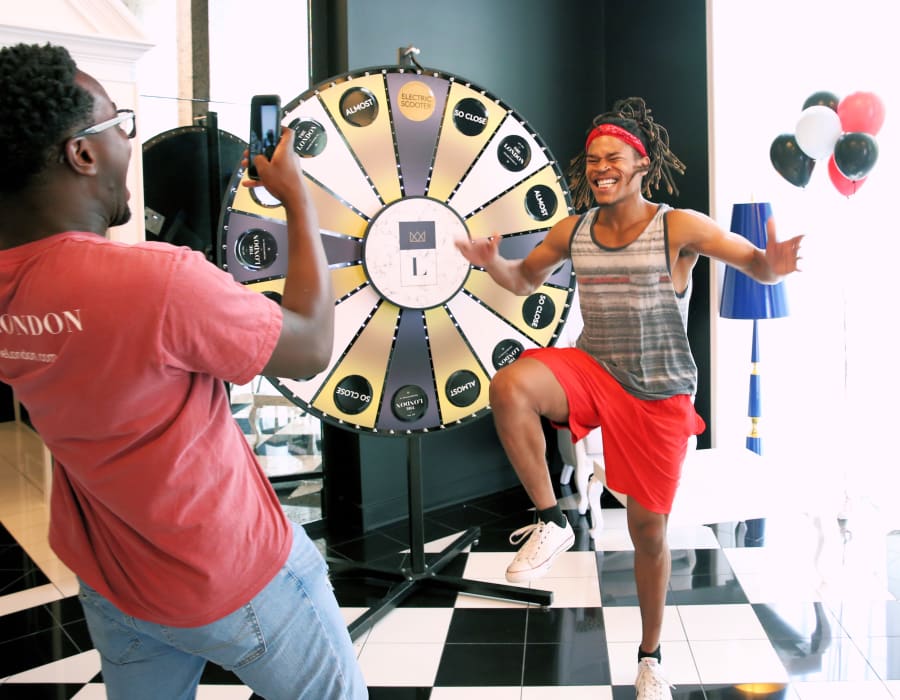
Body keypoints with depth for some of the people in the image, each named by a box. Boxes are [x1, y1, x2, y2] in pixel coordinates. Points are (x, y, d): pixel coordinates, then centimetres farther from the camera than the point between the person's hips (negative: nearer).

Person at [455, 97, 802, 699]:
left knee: (649, 528, 6)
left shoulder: (679, 227, -10)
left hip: (660, 394, -2)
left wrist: (773, 264, -33)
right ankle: (551, 521, -12)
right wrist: (493, 263, -5)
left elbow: (757, 264, -8)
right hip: (592, 371, 3)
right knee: (509, 387, -30)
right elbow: (527, 279, 17)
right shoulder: (573, 231, 2)